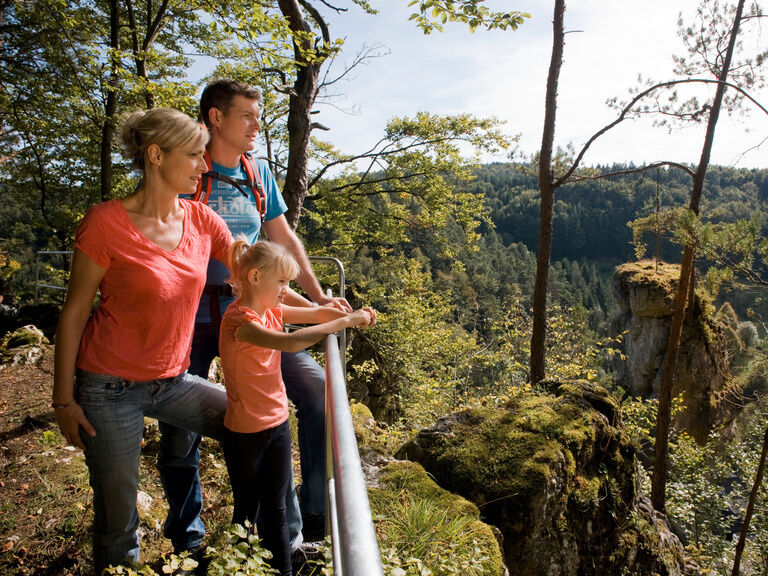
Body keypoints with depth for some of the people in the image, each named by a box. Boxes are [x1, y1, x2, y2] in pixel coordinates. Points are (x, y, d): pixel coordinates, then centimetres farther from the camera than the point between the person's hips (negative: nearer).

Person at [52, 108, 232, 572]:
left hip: (171, 381, 5)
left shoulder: (201, 219, -2)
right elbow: (74, 313, -9)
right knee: (118, 521, 6)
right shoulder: (106, 224, -16)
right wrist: (64, 399, -7)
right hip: (110, 389, -5)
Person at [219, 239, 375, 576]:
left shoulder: (271, 310, 2)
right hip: (245, 433, -7)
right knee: (247, 512, 12)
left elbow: (315, 313, 6)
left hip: (277, 424, 7)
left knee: (275, 510, 17)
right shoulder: (239, 319, -24)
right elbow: (291, 343, -36)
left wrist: (354, 316, -12)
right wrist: (345, 321, -32)